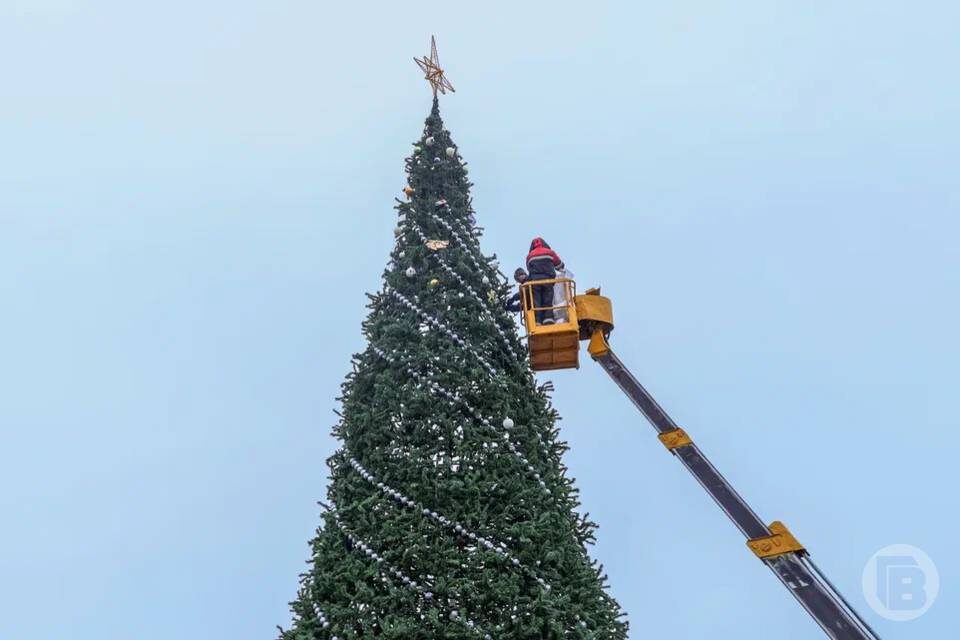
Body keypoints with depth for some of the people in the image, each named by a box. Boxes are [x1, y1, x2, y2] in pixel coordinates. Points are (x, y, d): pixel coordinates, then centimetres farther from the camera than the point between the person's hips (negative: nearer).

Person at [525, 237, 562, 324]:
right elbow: (559, 264, 30)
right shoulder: (550, 252, 19)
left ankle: (538, 322, -16)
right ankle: (548, 319, -17)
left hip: (534, 280, 0)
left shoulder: (529, 256, 20)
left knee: (536, 303, -5)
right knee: (548, 301, -1)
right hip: (548, 279, 0)